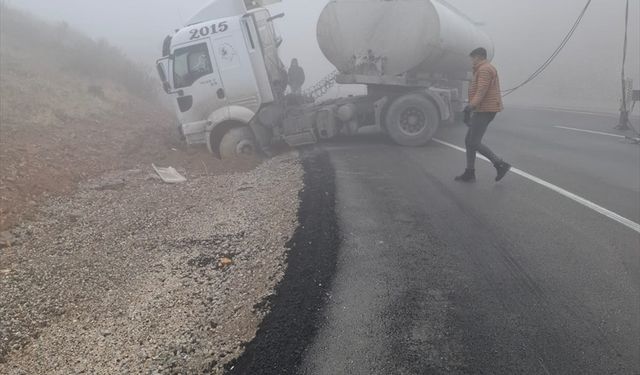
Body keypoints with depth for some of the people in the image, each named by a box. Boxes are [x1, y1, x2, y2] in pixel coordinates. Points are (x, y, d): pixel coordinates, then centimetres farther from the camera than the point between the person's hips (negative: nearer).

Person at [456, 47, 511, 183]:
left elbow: (481, 91, -23)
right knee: (469, 141, 10)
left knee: (474, 143, -11)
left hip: (484, 111, -11)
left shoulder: (484, 69, -11)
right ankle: (469, 173, 13)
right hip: (482, 111, 11)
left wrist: (471, 106, -32)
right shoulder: (488, 69, 22)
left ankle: (501, 165, -6)